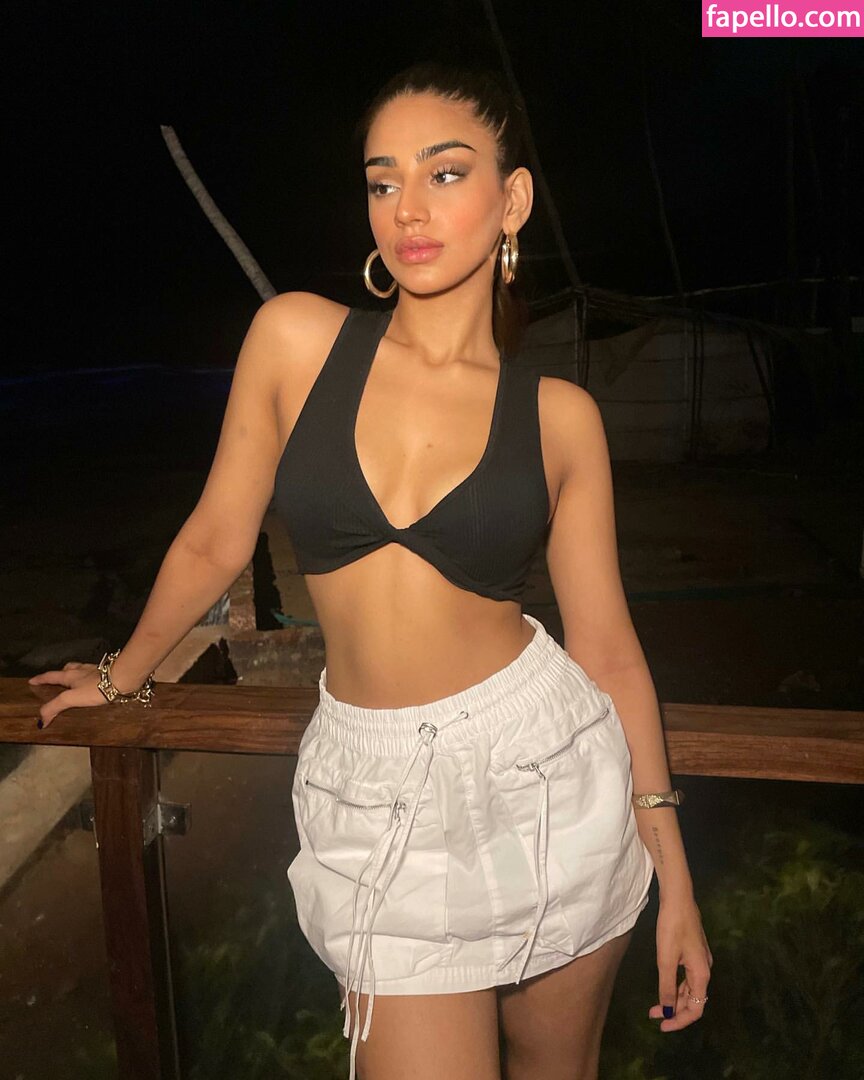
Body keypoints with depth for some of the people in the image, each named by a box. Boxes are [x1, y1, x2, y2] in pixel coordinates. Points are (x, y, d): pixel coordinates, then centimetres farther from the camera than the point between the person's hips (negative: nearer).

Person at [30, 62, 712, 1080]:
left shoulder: (559, 416, -4)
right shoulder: (297, 337, -6)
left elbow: (606, 646, 0)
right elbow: (216, 541, 5)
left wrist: (673, 877, 3)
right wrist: (121, 675, 18)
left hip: (548, 769, 1)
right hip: (376, 797, 0)